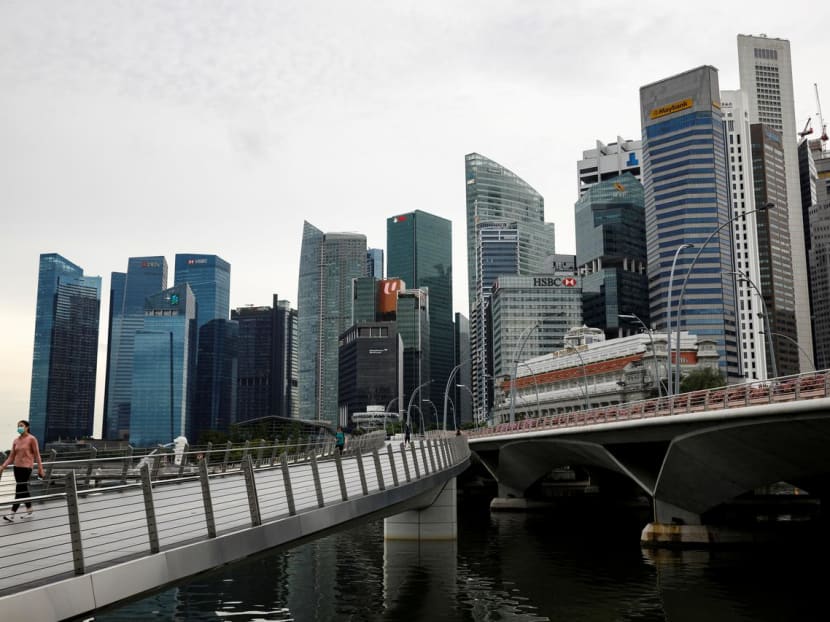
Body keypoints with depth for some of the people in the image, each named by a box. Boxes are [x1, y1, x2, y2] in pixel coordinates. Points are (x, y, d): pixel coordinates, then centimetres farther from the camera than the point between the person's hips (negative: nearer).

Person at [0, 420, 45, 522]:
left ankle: (12, 514, -11)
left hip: (26, 467, -6)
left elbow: (37, 455, -6)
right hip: (17, 467, 7)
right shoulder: (16, 441, 10)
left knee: (19, 490, -10)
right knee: (23, 490, 11)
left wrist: (40, 468, -9)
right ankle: (29, 511, 22)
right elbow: (11, 456, 11)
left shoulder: (31, 439, -6)